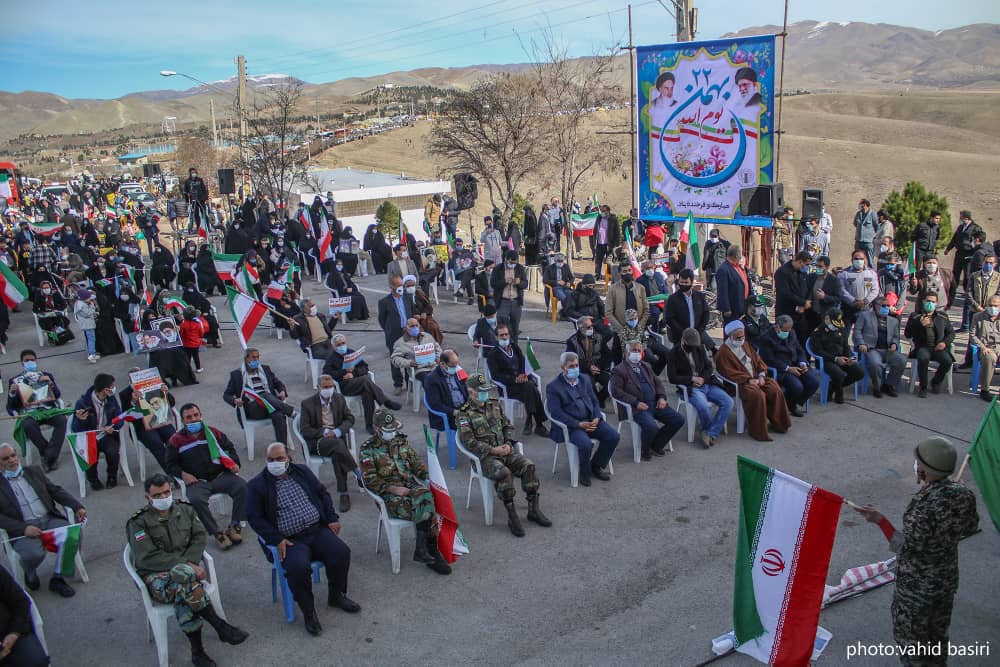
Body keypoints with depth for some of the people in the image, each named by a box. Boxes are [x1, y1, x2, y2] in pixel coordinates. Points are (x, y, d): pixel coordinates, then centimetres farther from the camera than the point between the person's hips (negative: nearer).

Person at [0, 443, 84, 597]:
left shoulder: (34, 471, 17)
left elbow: (56, 490, 14)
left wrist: (77, 506, -3)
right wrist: (24, 528, -20)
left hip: (50, 520, 4)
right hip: (23, 529, -3)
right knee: (33, 554, -33)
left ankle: (57, 579, -6)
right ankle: (30, 574, 5)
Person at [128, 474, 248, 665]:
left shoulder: (185, 510, 11)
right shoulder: (138, 522, -4)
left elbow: (199, 537, 7)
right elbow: (148, 558, -12)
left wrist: (189, 563, -13)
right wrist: (185, 565, -21)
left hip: (186, 568, 3)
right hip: (156, 576, -3)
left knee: (182, 590, -36)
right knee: (185, 578, -38)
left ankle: (197, 651, -28)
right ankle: (221, 627, -28)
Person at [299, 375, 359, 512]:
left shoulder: (339, 398, 10)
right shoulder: (308, 403, -1)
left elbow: (350, 419, 9)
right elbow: (304, 430, -4)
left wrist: (337, 432, -10)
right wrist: (324, 432, -16)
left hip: (337, 437, 2)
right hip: (316, 442, -2)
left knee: (337, 454, -34)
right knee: (337, 444, -36)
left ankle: (344, 494, -30)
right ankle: (357, 471, -24)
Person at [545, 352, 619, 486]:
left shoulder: (584, 379, 14)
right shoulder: (553, 386, -6)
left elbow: (594, 401, 16)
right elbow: (556, 412, -13)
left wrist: (597, 417, -5)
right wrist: (578, 424, -19)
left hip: (590, 420, 6)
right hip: (570, 425, -6)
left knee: (613, 436, -13)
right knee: (586, 444, -32)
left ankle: (596, 466, 9)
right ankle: (585, 473, -2)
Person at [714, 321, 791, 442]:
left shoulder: (746, 345, 19)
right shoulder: (723, 352, -5)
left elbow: (758, 360, 17)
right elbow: (729, 373, -14)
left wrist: (761, 375, -2)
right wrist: (748, 380, -20)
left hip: (756, 378, 7)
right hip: (740, 383, -7)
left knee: (775, 390, -17)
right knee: (757, 395, -34)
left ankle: (778, 423, -2)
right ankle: (758, 431, -23)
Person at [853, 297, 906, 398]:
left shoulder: (894, 320, 24)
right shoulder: (865, 315, 12)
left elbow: (896, 336, 25)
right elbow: (857, 330, 5)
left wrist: (894, 344, 1)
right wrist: (861, 344, -11)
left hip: (887, 350, 5)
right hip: (871, 349, -5)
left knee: (901, 360, -23)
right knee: (875, 363, -36)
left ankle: (889, 385, -2)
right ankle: (877, 387, -9)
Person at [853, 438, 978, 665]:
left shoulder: (923, 505, -34)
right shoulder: (963, 494, -12)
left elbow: (906, 548, -26)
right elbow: (970, 528, 6)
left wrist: (880, 520, -24)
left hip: (916, 587, -7)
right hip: (948, 579, 7)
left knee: (911, 640, 15)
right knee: (938, 634, 28)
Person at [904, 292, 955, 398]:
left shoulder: (943, 317, 18)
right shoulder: (915, 316, 10)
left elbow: (951, 333, 19)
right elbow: (907, 334, 2)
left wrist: (945, 342, -2)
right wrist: (920, 324, -13)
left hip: (938, 347, 2)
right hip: (922, 347, -2)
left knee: (947, 361, -28)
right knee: (923, 358, -37)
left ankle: (935, 382, 3)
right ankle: (923, 387, -16)